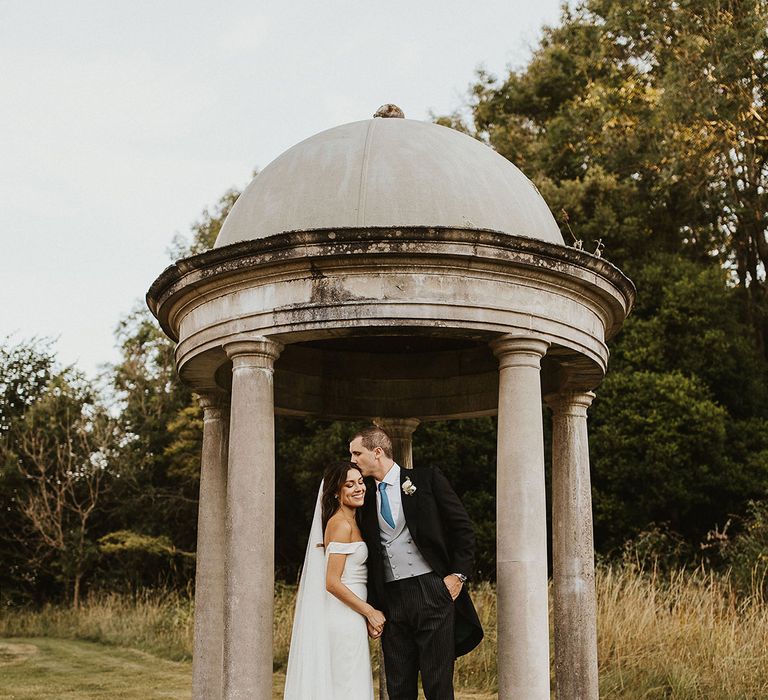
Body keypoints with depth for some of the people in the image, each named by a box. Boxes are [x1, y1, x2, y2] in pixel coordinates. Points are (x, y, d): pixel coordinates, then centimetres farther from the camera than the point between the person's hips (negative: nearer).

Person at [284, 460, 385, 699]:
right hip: (343, 619, -9)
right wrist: (370, 612, -12)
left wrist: (368, 616, 7)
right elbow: (333, 583, -18)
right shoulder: (340, 524, -13)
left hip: (351, 618, 9)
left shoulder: (350, 523, 16)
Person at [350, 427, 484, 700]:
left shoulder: (427, 479, 1)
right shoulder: (368, 497, 14)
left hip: (432, 592, -4)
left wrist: (459, 574, -7)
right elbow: (370, 559, 16)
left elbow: (463, 528, 2)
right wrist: (371, 611, 10)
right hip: (392, 601, 4)